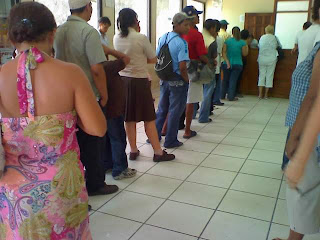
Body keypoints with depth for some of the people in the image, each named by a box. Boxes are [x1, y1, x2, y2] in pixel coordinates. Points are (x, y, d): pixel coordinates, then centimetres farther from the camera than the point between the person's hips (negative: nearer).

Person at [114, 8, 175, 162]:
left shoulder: (116, 38, 2)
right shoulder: (141, 38, -12)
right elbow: (153, 59, -4)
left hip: (122, 80, 5)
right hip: (139, 81, -5)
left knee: (129, 118, 12)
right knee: (149, 119, 3)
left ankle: (133, 151, 21)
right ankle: (158, 152, 11)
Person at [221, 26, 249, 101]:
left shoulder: (227, 41, -2)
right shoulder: (242, 43, -5)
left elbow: (224, 52, -9)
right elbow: (244, 54, -1)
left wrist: (227, 62, -12)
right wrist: (247, 47, 15)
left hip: (227, 64, 1)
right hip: (237, 64, -1)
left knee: (225, 80, 14)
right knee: (233, 80, 3)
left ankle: (222, 95, 20)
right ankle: (231, 97, 3)